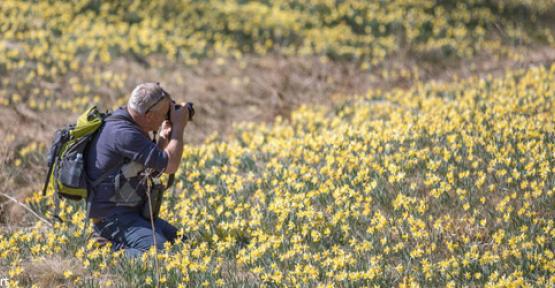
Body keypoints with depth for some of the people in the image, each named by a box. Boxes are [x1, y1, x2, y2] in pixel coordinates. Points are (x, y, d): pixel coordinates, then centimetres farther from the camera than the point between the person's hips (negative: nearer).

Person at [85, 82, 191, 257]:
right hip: (113, 217, -11)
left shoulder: (129, 125, 10)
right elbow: (170, 165, -20)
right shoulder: (123, 133, -23)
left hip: (132, 213, 11)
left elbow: (153, 170, 21)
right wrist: (179, 127, -8)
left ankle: (117, 245, 11)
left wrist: (163, 139, 7)